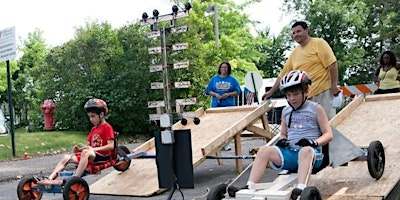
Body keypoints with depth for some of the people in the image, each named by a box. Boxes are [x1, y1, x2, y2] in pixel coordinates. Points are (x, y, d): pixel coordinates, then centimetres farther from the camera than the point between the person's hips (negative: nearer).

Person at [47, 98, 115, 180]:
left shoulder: (107, 127, -7)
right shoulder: (93, 129, 18)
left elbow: (111, 146, -18)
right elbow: (88, 145, 16)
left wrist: (94, 149, -25)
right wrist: (79, 149, -5)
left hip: (104, 156, -8)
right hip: (92, 155, 8)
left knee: (86, 152, -37)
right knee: (67, 157, -7)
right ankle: (50, 178, -17)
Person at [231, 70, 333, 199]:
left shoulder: (315, 109, 5)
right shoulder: (286, 111, 18)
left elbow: (328, 134, 3)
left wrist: (314, 142, -17)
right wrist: (282, 140, 1)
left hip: (311, 152, -4)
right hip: (290, 152, 4)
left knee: (306, 150, -41)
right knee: (264, 150, -22)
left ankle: (301, 189, -57)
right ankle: (249, 187, -29)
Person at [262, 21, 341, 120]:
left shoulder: (318, 43, 0)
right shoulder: (294, 53, 16)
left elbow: (332, 64, -7)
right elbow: (283, 74, 19)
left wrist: (334, 85, -13)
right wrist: (271, 92, 16)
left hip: (322, 91, -5)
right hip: (304, 95, 5)